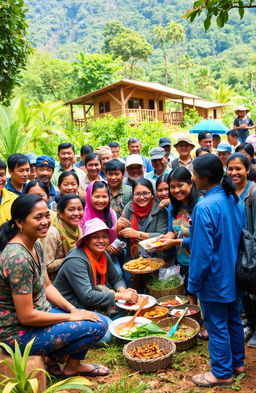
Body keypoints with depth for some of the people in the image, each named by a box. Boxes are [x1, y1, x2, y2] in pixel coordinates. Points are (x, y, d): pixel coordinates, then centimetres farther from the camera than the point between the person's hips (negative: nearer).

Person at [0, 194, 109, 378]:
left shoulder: (36, 245, 1)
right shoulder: (18, 258, -28)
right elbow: (26, 316, -25)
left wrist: (74, 310, -3)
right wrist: (71, 317, -15)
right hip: (19, 333, -9)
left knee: (100, 320, 7)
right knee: (98, 326, -13)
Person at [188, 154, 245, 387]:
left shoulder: (205, 207, -24)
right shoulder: (236, 200, 1)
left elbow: (202, 252, -23)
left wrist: (194, 284, -12)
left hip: (215, 279, -8)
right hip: (234, 276, 8)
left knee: (217, 326, 7)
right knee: (233, 320, 21)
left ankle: (222, 373, 22)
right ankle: (237, 362, 38)